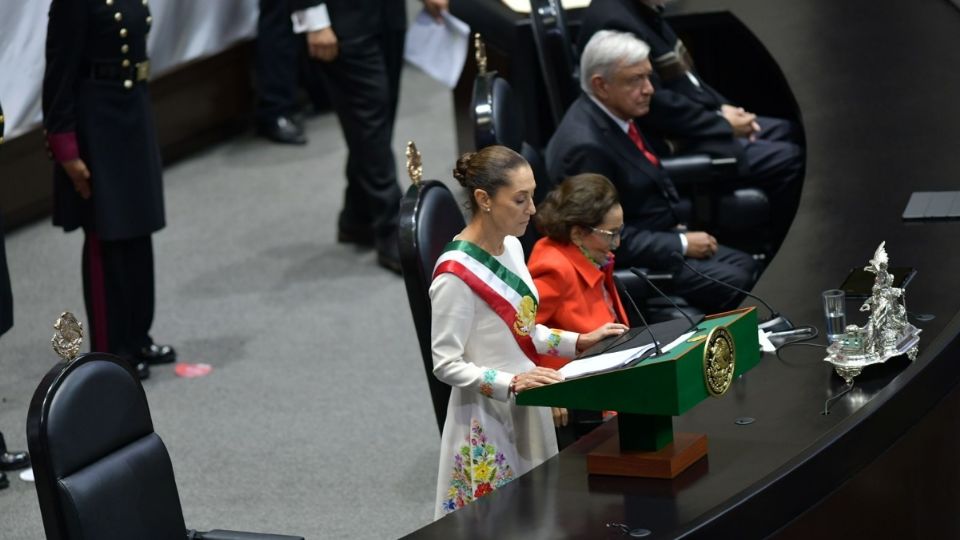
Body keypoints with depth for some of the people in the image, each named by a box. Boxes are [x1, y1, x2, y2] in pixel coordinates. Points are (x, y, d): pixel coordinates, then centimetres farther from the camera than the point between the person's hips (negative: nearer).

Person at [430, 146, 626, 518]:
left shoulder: (511, 247, 4)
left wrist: (579, 342, 3)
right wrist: (511, 383, -29)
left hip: (528, 409, 8)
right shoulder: (455, 274, -22)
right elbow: (446, 365, -20)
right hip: (487, 417, -8)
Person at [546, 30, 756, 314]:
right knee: (732, 282, -18)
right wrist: (682, 244, -17)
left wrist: (675, 227, 8)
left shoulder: (613, 115, 4)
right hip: (629, 266, -10)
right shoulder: (586, 146, -27)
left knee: (744, 266, 8)